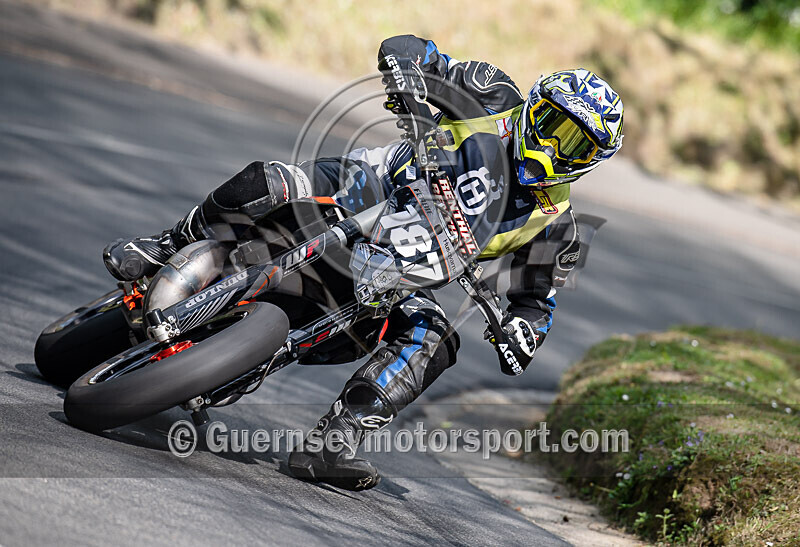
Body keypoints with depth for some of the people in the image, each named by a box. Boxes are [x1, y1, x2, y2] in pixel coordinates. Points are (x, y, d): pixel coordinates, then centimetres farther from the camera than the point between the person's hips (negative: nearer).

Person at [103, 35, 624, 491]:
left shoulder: (555, 224, -1)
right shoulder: (497, 98, -5)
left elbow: (537, 299, 6)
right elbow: (400, 48, -6)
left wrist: (524, 332, -18)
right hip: (357, 190, -2)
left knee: (433, 340, -28)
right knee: (262, 185, -30)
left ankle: (331, 442, -33)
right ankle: (165, 250, -7)